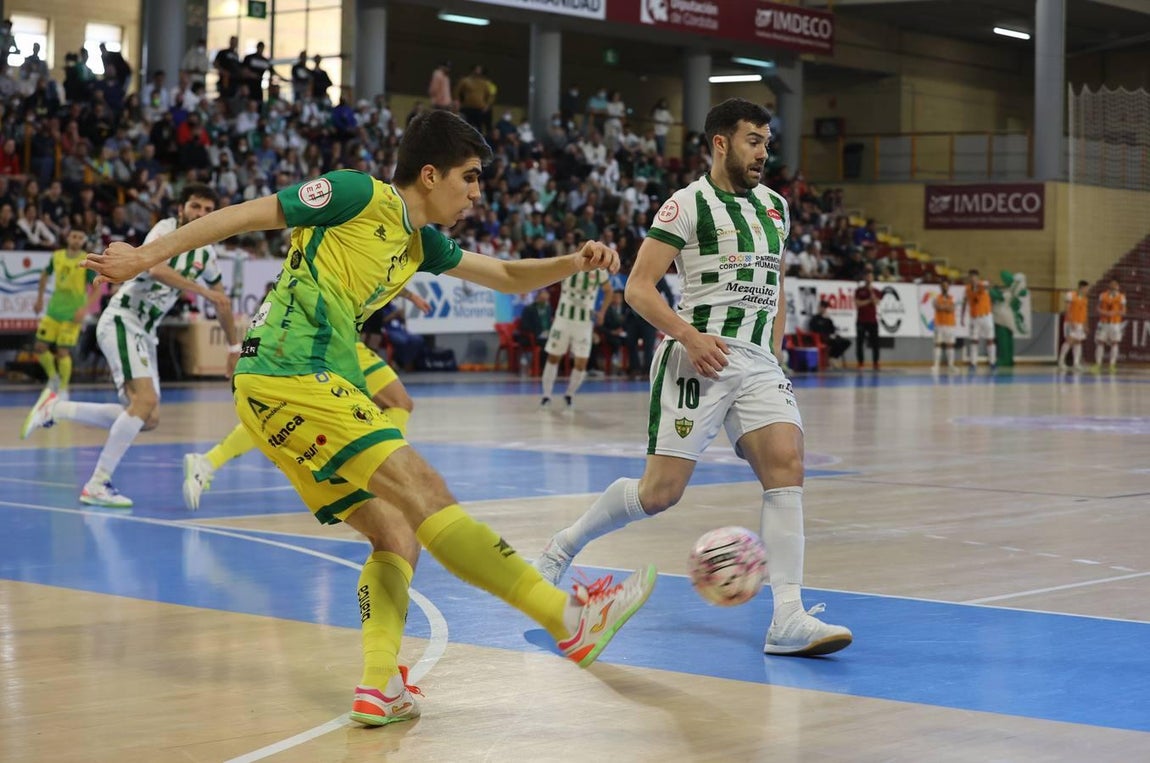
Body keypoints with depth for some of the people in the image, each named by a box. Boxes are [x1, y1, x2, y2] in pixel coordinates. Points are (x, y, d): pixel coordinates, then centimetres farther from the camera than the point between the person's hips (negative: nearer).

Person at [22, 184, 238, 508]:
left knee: (149, 418, 4)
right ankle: (97, 486, -18)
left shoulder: (205, 254, 10)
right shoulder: (166, 230, -12)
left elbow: (221, 301, 24)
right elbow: (156, 269, -33)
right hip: (121, 321, -8)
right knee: (145, 400, -24)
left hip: (145, 333, 8)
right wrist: (203, 291, -35)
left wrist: (234, 346, 27)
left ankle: (55, 409, 13)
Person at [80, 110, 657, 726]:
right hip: (286, 377, -10)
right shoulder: (364, 195, -4)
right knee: (421, 488, -17)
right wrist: (147, 256, -5)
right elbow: (248, 214, -3)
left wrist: (576, 261, 11)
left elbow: (509, 278, 29)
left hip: (322, 385, 10)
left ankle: (379, 687, -5)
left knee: (397, 536, 4)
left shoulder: (420, 242, 21)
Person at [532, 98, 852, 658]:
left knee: (786, 466, -15)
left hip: (758, 361, 6)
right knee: (661, 491, -7)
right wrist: (689, 334, -21)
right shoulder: (687, 205, -4)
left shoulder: (775, 206, 17)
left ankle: (788, 619, -18)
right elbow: (638, 286, -8)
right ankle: (562, 548, 18)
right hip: (699, 358, -6)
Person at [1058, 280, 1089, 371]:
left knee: (1078, 342, 2)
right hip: (1070, 322, -7)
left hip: (1080, 324, 7)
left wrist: (1085, 325, 12)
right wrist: (1071, 322, -19)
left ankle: (1076, 363, 0)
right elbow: (1067, 309, -12)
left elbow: (1084, 312, 17)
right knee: (1069, 341, -13)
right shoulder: (1070, 295, -8)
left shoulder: (1085, 299, 13)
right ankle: (1061, 361, -4)